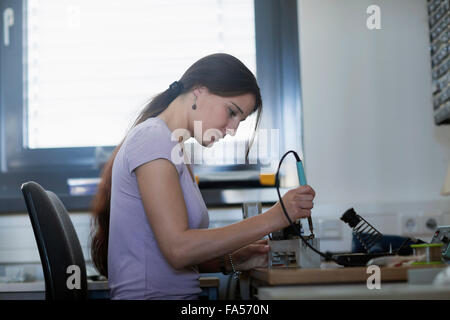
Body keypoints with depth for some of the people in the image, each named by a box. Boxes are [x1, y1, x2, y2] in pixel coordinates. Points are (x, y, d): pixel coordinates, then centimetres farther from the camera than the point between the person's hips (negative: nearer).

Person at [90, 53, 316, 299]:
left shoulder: (173, 147, 18)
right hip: (149, 294, -9)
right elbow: (178, 248, -19)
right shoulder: (153, 138, -9)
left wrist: (231, 261, 2)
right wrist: (274, 218, -16)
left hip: (182, 294, 9)